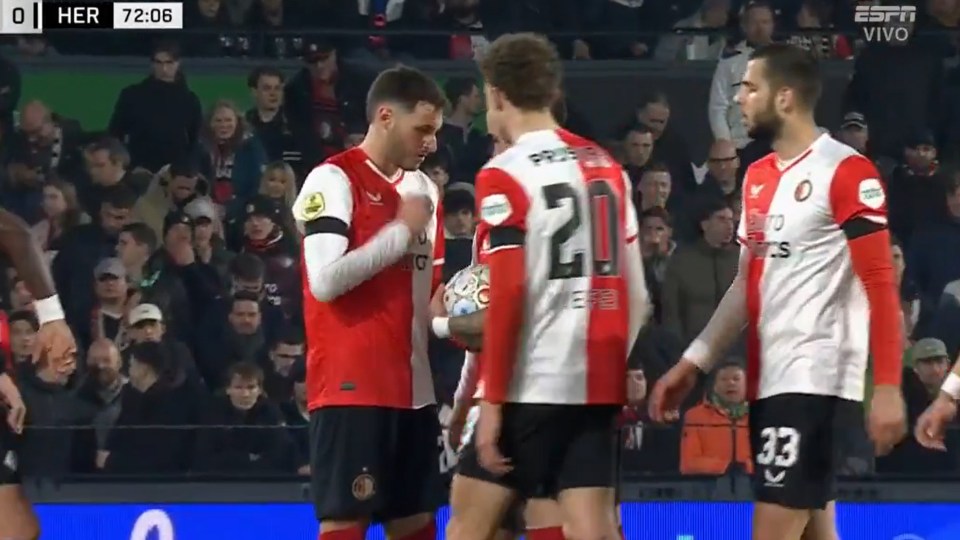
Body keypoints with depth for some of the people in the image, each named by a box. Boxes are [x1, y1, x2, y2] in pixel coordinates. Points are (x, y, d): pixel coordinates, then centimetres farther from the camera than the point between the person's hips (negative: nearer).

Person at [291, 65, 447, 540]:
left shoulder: (423, 189, 16)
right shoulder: (333, 180, -9)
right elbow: (324, 280, -20)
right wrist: (402, 231, -14)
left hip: (411, 386, 8)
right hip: (351, 385, -8)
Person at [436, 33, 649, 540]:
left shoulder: (504, 175, -8)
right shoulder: (605, 167, 11)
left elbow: (507, 295, -14)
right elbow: (634, 290, 14)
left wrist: (492, 401, -12)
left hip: (534, 384, -6)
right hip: (598, 382, 6)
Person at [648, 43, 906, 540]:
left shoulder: (845, 171, -10)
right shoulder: (758, 176, 16)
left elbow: (880, 284, -13)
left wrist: (888, 388, -18)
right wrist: (692, 363, 17)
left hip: (816, 380, -8)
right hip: (769, 380, 8)